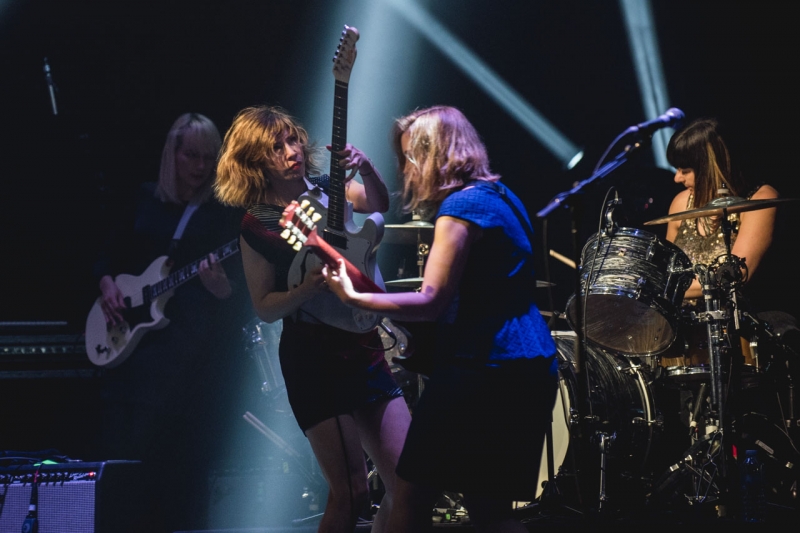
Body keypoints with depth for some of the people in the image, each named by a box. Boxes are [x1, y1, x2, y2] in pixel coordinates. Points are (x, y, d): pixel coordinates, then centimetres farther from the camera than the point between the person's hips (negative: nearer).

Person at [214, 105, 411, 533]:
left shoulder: (327, 188, 6)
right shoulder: (258, 224, -5)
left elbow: (378, 204, -11)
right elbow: (264, 308, -4)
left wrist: (365, 170, -30)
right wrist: (306, 290, -22)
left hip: (364, 343, 5)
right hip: (313, 357, -5)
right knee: (351, 492, -8)